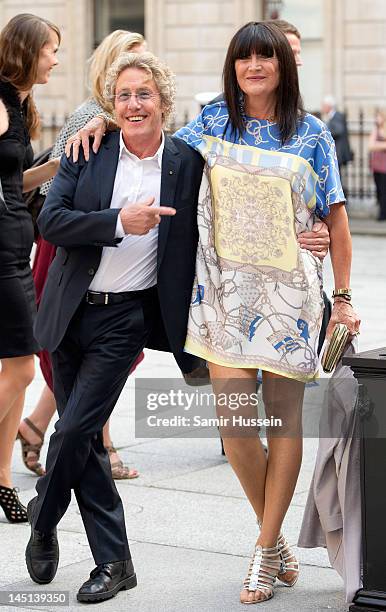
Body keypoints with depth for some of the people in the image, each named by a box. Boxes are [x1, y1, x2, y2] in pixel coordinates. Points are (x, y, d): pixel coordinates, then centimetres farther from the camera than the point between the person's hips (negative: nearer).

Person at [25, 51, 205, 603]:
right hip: (71, 310, 3)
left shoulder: (187, 163, -2)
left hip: (127, 316, -2)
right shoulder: (87, 152, 0)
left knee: (74, 430, -8)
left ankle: (43, 524, 20)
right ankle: (113, 561, 19)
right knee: (85, 438, 7)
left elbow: (197, 241, 4)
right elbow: (50, 220, -10)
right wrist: (120, 222, -21)